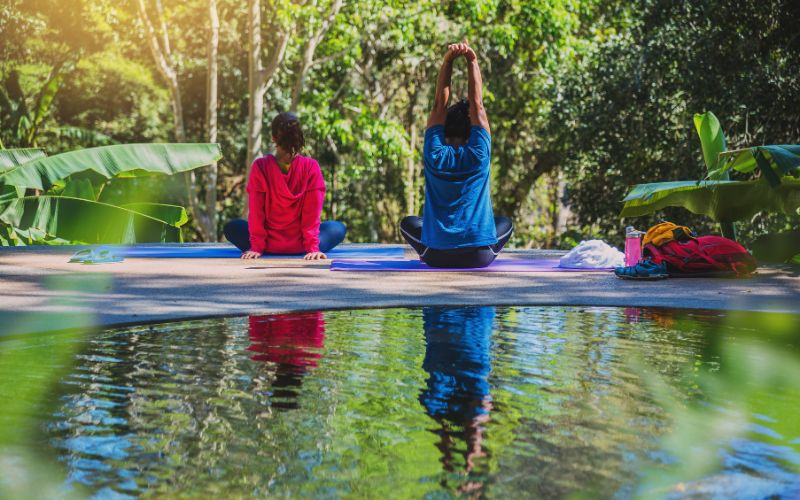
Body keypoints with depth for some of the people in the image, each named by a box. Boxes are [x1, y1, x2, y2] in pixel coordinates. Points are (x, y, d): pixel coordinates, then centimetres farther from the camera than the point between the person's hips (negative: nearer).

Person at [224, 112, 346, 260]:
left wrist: (256, 247, -1)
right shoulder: (311, 167, -10)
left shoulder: (260, 166, -10)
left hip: (269, 245, 0)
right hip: (300, 246, 0)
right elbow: (312, 212, -8)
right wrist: (313, 247, -4)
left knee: (232, 228, 25)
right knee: (338, 228, 22)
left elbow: (256, 211, -6)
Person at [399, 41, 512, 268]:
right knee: (505, 223, 32)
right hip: (480, 256, 0)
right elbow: (476, 103, 2)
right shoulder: (479, 155, -2)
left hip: (436, 256, 0)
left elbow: (440, 104, 2)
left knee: (409, 223, 32)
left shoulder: (434, 155, -1)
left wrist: (447, 62, -3)